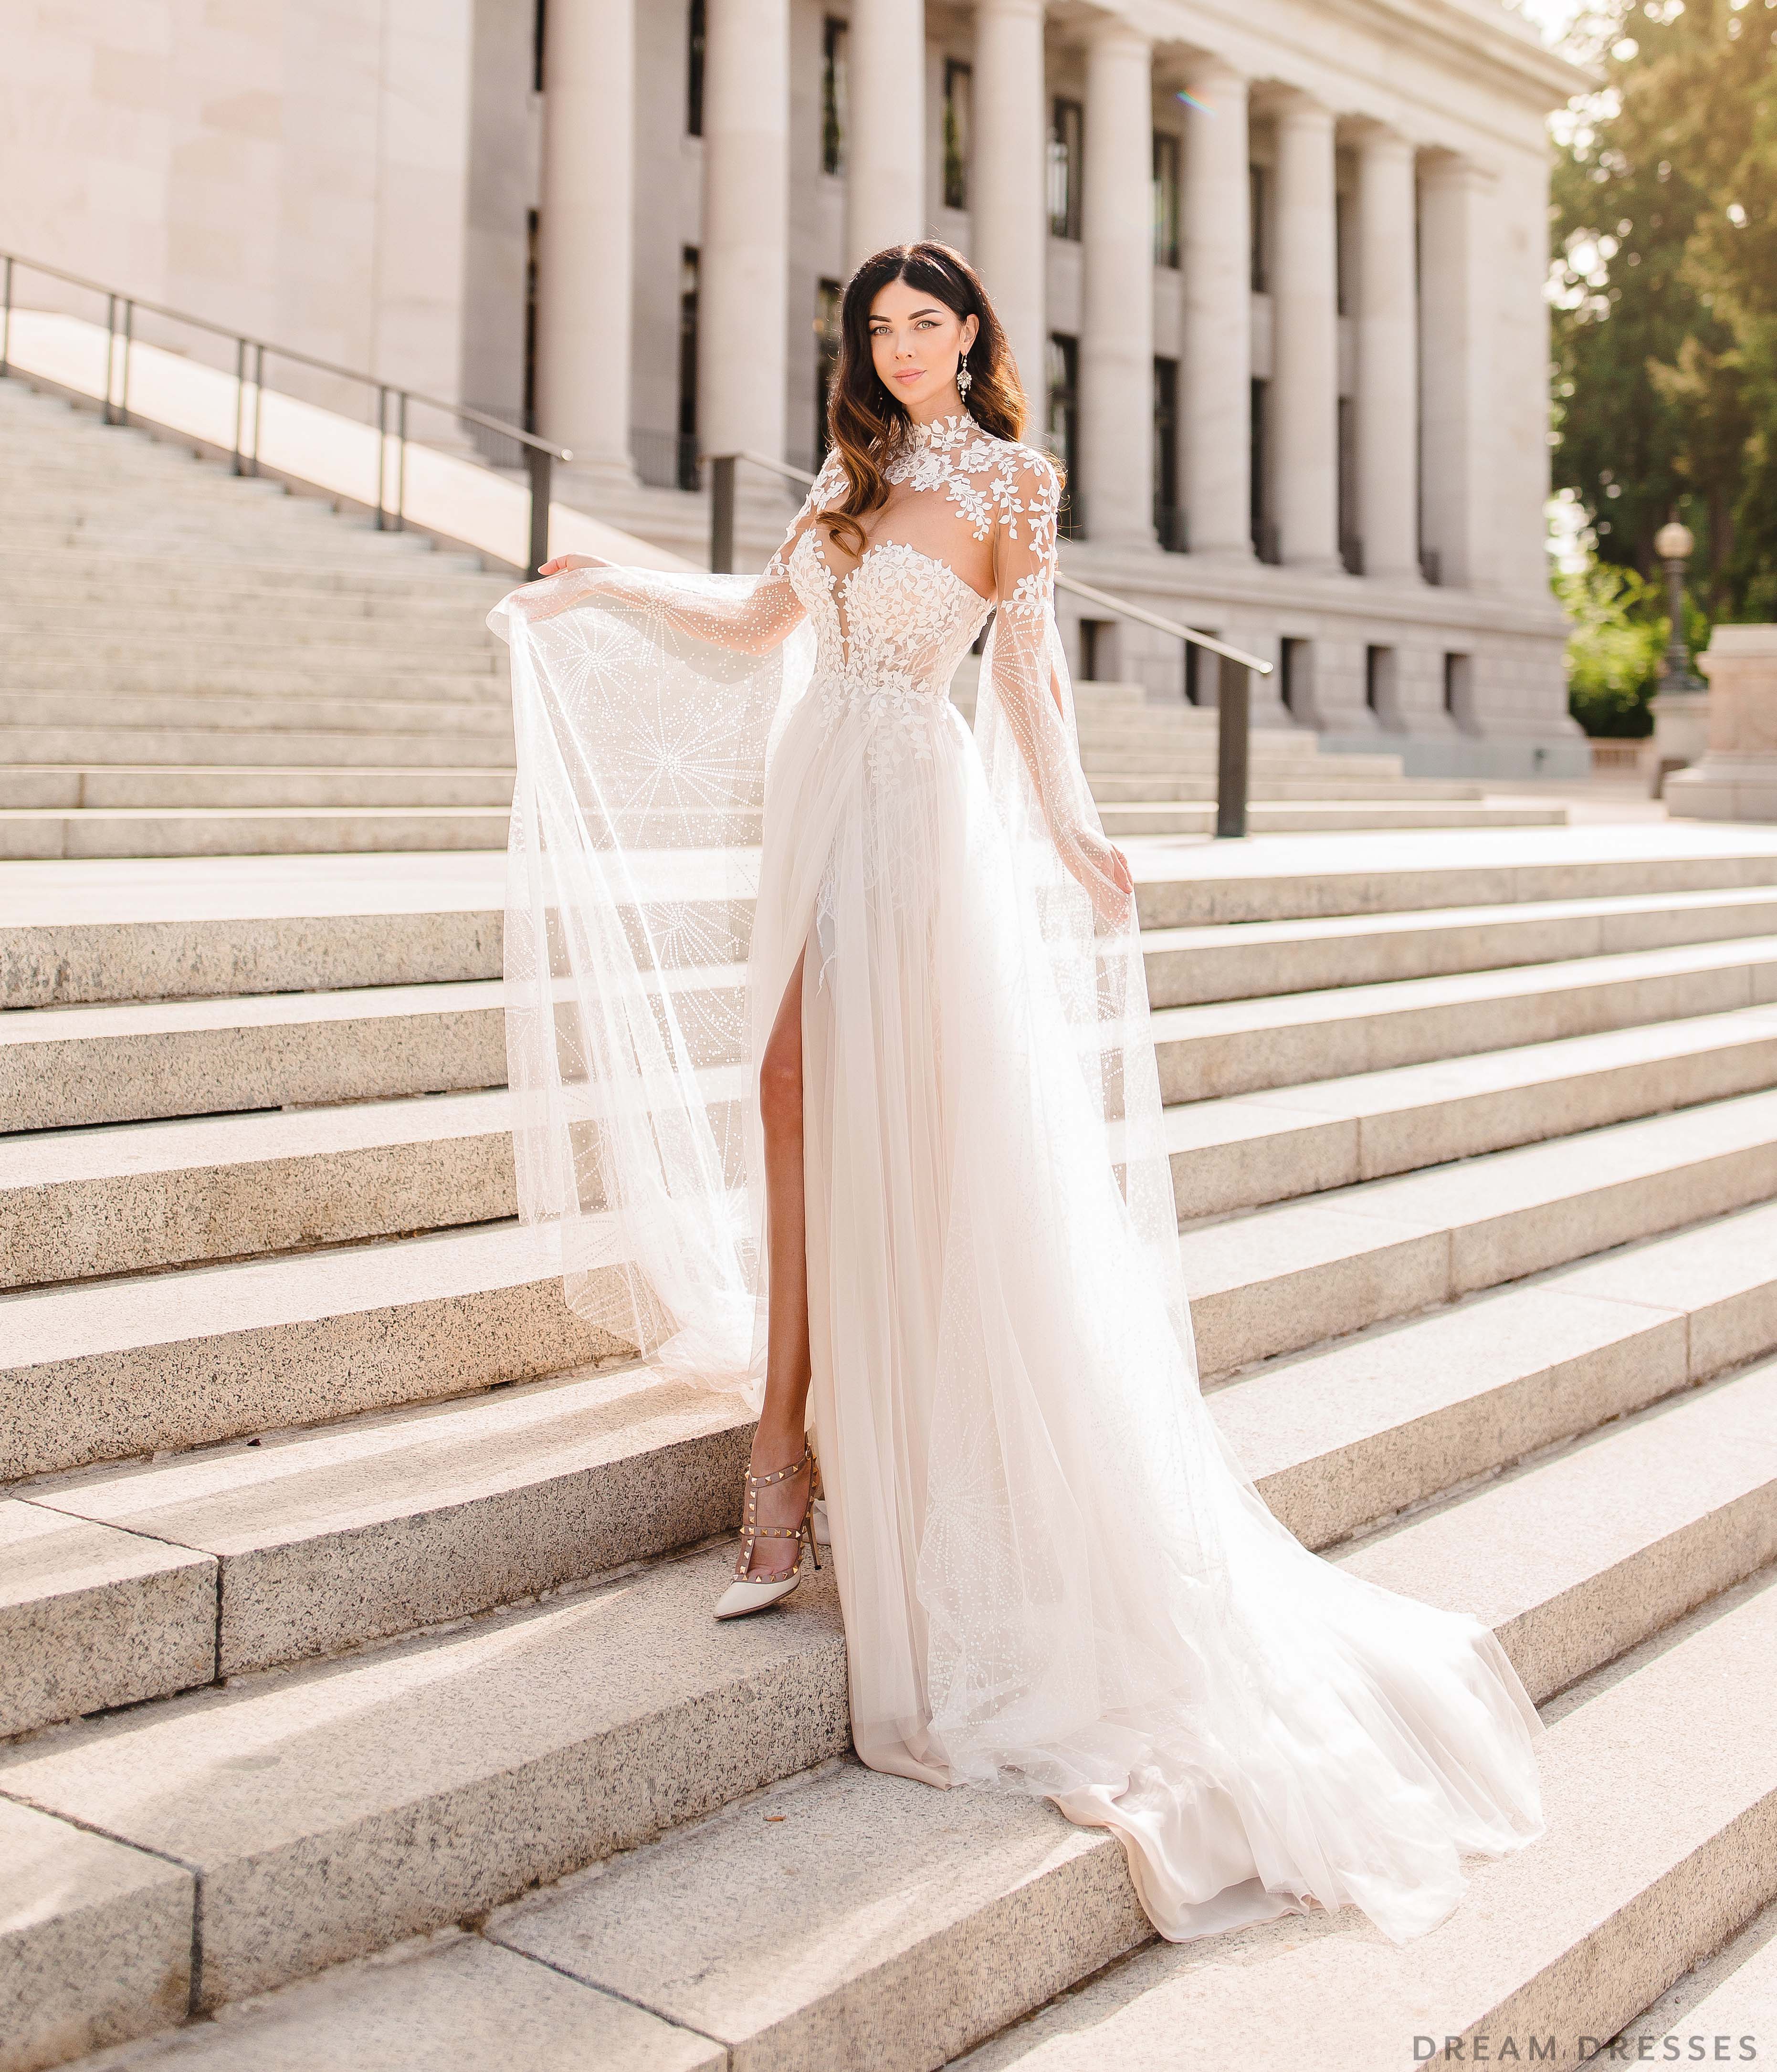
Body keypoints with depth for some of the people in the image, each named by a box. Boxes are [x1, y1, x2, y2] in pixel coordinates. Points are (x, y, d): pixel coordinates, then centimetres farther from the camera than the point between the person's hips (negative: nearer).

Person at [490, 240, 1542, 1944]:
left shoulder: (1008, 480, 3)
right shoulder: (855, 473, 20)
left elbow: (1026, 659, -1)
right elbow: (761, 615, 26)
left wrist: (1064, 825, -9)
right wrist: (606, 591, 31)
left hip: (914, 805, -6)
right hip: (816, 798, 6)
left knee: (904, 1126, -8)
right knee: (794, 1107, 1)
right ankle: (789, 1440, 5)